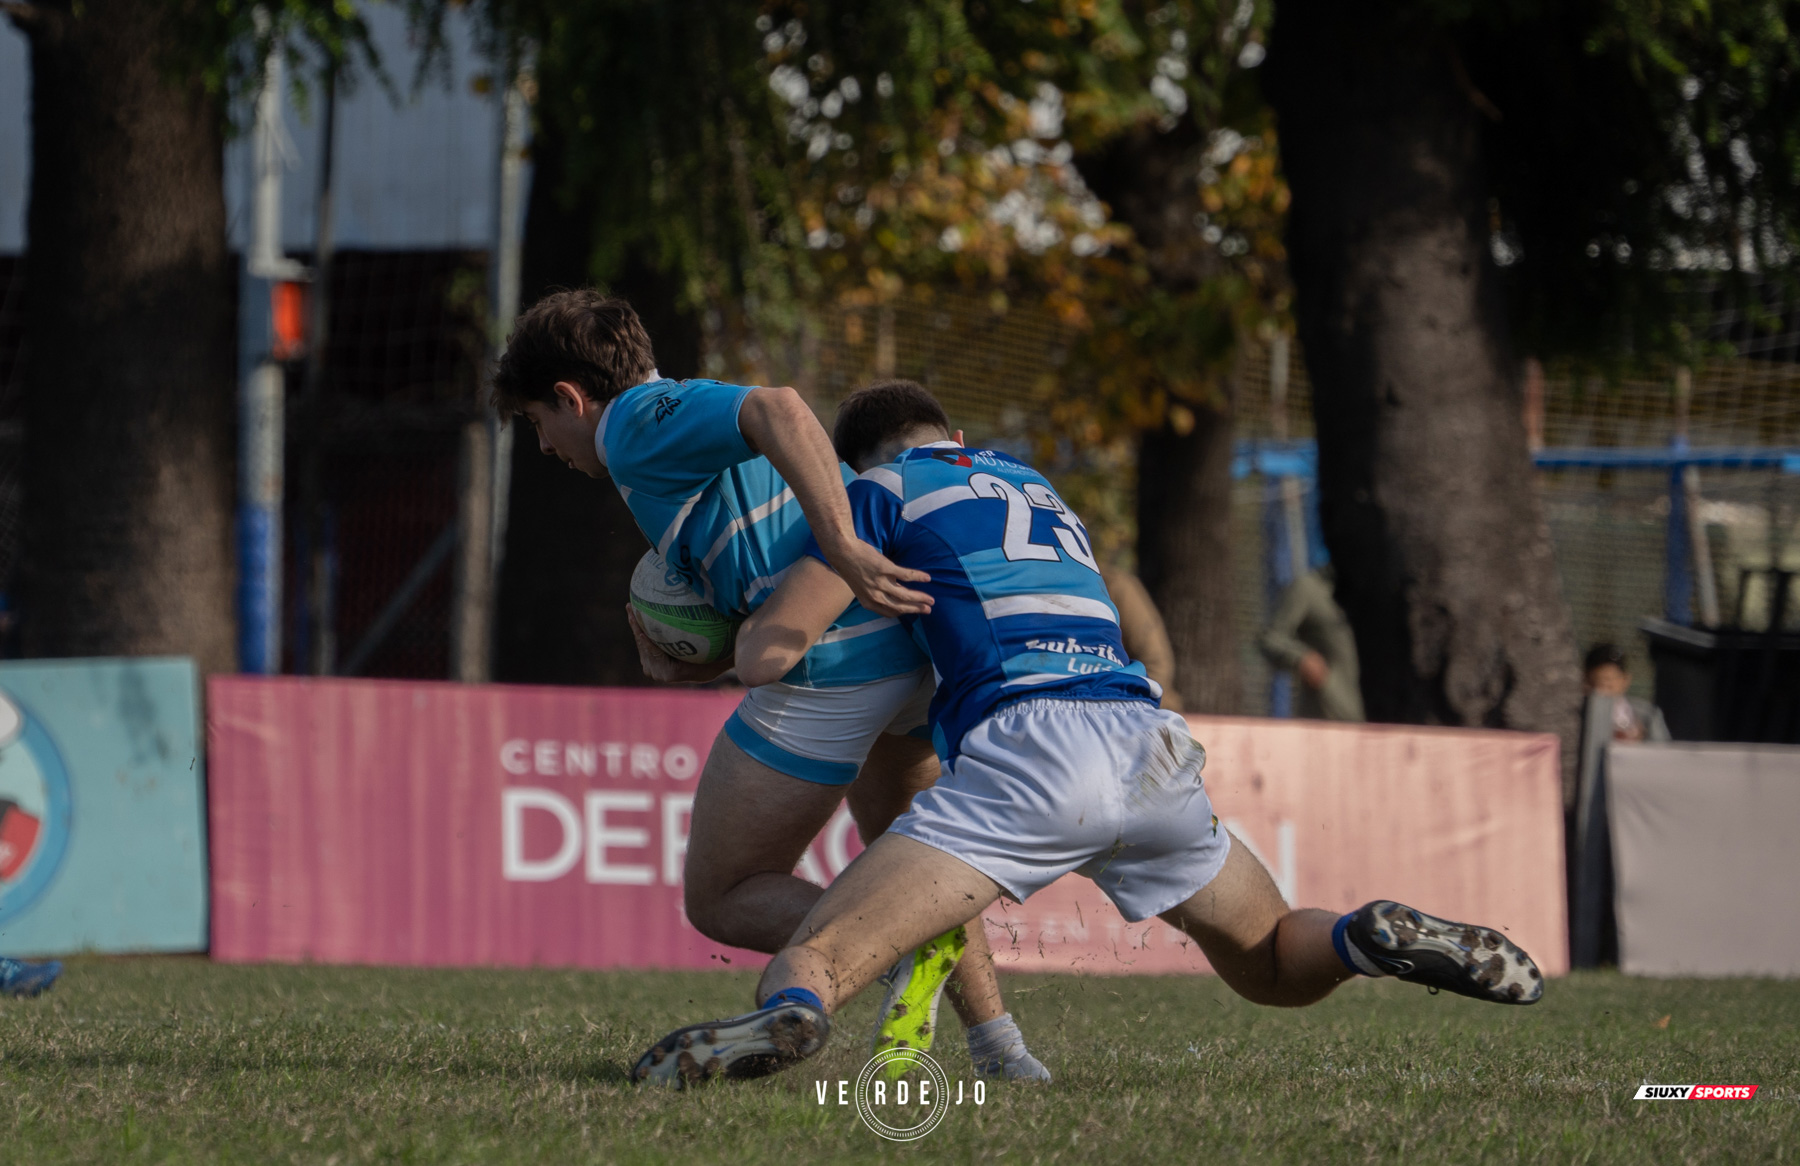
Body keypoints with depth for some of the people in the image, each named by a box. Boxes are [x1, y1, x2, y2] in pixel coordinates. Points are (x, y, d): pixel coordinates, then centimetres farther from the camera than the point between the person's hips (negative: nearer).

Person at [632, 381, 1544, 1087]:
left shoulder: (885, 486, 15)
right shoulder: (1037, 489, 34)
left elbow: (767, 655, 9)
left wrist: (750, 628, 33)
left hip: (1025, 747, -5)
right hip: (1149, 738, 5)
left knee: (806, 968, -12)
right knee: (1273, 966, 25)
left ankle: (792, 1009, -49)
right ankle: (1371, 941, -9)